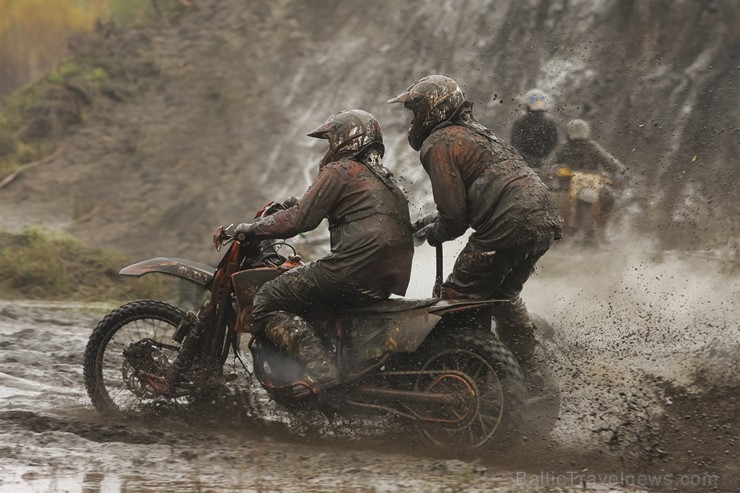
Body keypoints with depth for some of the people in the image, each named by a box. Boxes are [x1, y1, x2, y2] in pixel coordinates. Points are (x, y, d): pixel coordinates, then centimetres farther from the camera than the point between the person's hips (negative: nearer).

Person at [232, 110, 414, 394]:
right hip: (388, 282, 10)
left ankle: (319, 370, -25)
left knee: (266, 303, -6)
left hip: (353, 269, -9)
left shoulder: (340, 171, 1)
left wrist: (252, 229, 4)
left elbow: (301, 219, -7)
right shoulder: (385, 180, 28)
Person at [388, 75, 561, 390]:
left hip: (508, 226, -10)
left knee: (459, 297, 1)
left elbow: (453, 213, -6)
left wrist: (437, 234, 14)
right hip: (544, 222, 10)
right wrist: (435, 223, 33)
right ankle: (530, 379, 29)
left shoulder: (439, 145, -2)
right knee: (504, 295, 26)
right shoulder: (475, 131, 27)